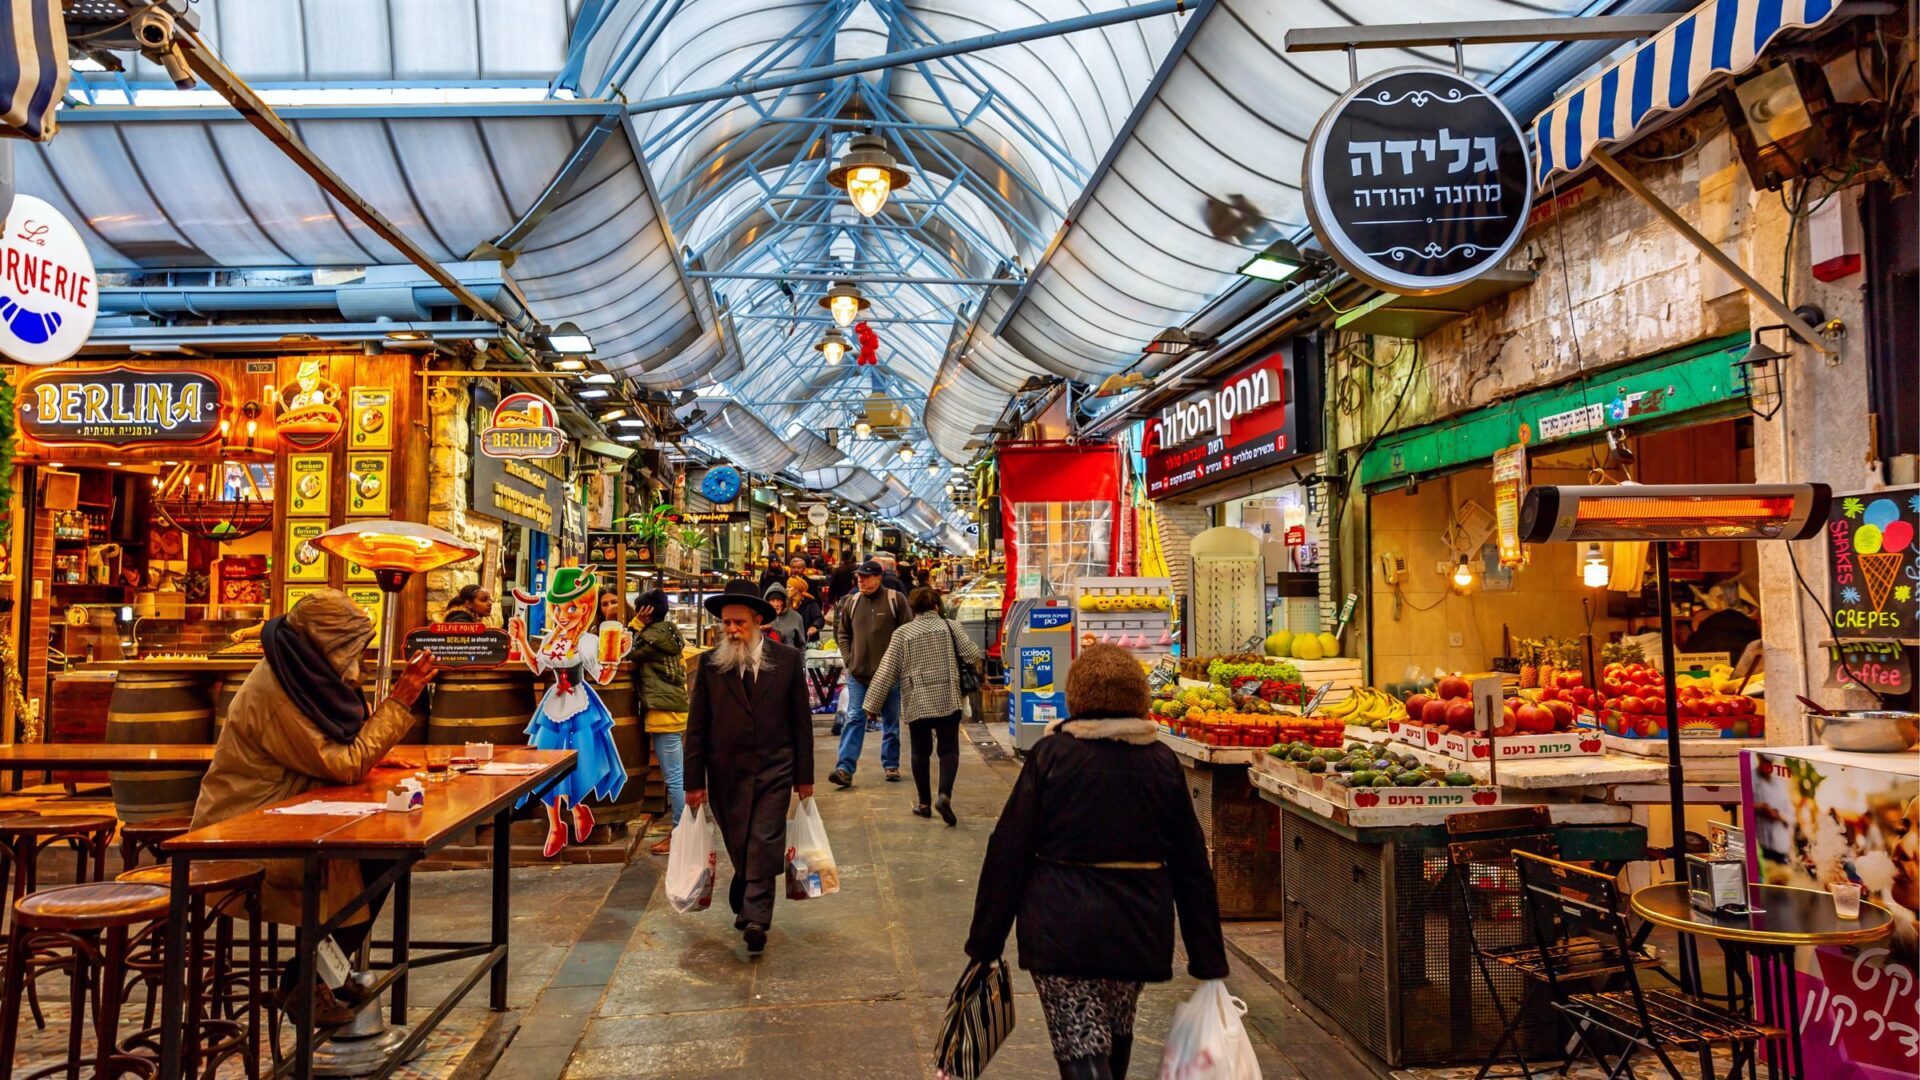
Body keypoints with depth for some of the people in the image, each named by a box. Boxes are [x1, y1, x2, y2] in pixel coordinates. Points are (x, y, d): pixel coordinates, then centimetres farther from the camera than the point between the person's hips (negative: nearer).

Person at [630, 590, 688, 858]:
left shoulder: (654, 635, -13)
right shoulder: (667, 632, 15)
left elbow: (626, 654, -3)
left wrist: (636, 624, -1)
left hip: (664, 712, -10)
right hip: (675, 708, 10)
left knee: (674, 778, -4)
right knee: (679, 775, 15)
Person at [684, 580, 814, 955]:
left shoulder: (788, 659, -1)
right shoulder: (709, 663, 0)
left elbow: (801, 720, 3)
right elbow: (696, 725, 2)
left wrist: (804, 775, 4)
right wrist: (694, 780, 0)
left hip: (773, 770, -1)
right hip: (727, 773, 1)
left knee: (764, 844, -7)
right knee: (739, 846, 9)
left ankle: (754, 918, -5)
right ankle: (748, 907, 30)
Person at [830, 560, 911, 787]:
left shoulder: (895, 600, -5)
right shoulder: (851, 602, 5)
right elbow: (842, 633, 15)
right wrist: (848, 658, 3)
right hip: (858, 673, 2)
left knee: (891, 721, 10)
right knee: (854, 719, -3)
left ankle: (891, 765, 23)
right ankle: (845, 768, -7)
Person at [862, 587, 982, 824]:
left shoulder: (902, 633, 0)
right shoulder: (947, 626, 1)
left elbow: (886, 672, -2)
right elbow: (973, 655, 0)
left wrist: (872, 704, 4)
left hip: (917, 703, 0)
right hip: (948, 700, 0)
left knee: (921, 752, 12)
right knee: (949, 749, 5)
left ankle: (924, 803, 18)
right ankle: (944, 794, -16)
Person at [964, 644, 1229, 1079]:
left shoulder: (1051, 754, -8)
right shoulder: (1162, 761, 1)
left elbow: (1008, 852, -8)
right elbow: (1191, 865, 3)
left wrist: (984, 943, 0)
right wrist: (1209, 960, 9)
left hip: (1062, 929, -4)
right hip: (1138, 928, 4)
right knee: (1116, 1032, 25)